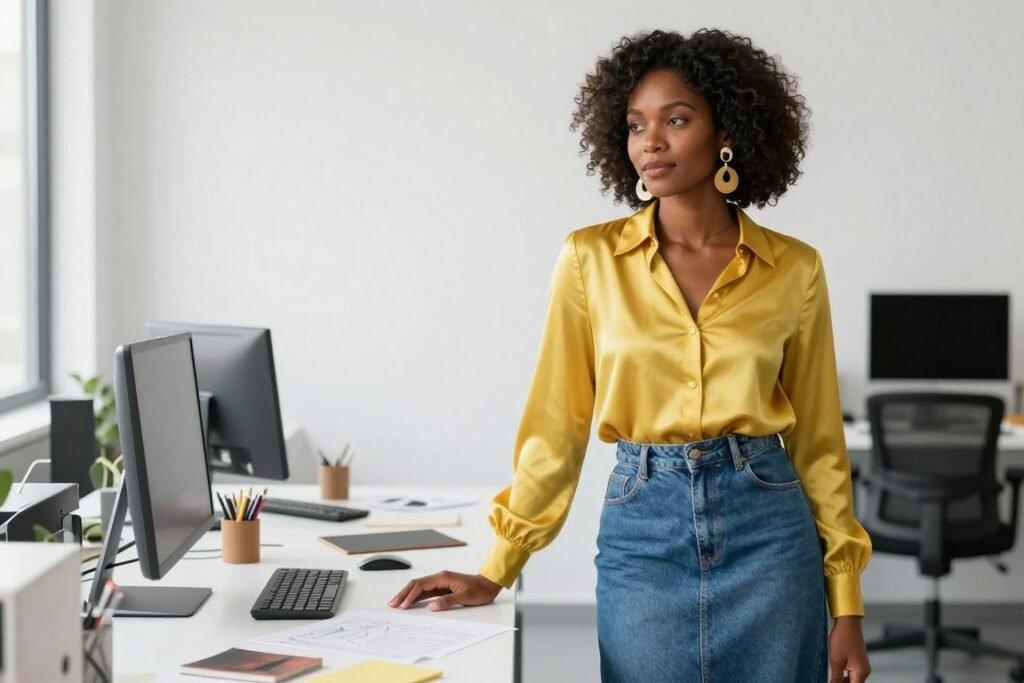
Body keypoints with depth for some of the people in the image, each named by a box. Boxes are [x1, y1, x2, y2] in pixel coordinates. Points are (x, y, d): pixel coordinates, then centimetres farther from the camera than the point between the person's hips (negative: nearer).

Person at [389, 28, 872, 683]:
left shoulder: (794, 268, 0)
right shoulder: (591, 257, -1)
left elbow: (818, 439, 5)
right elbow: (557, 423, 3)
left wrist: (847, 604, 3)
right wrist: (497, 571, 2)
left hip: (768, 530, 1)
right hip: (642, 530, 0)